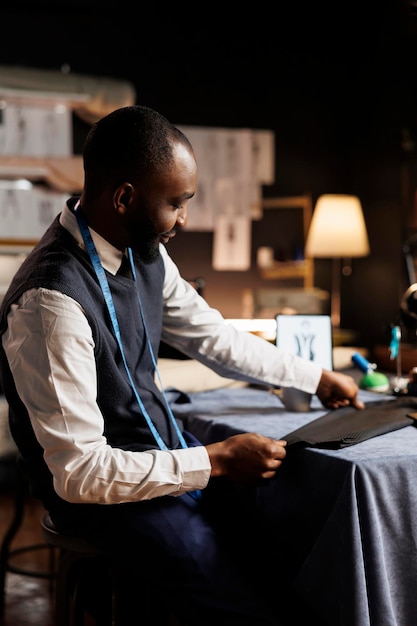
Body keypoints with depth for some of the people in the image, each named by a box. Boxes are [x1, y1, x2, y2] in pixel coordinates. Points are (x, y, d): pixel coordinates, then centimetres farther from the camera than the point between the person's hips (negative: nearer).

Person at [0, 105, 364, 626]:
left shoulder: (145, 252, -3)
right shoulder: (52, 299, -28)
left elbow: (214, 337, 12)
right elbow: (78, 472, -26)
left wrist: (317, 378, 17)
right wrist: (215, 461, -23)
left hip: (164, 449, 8)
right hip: (100, 491, -8)